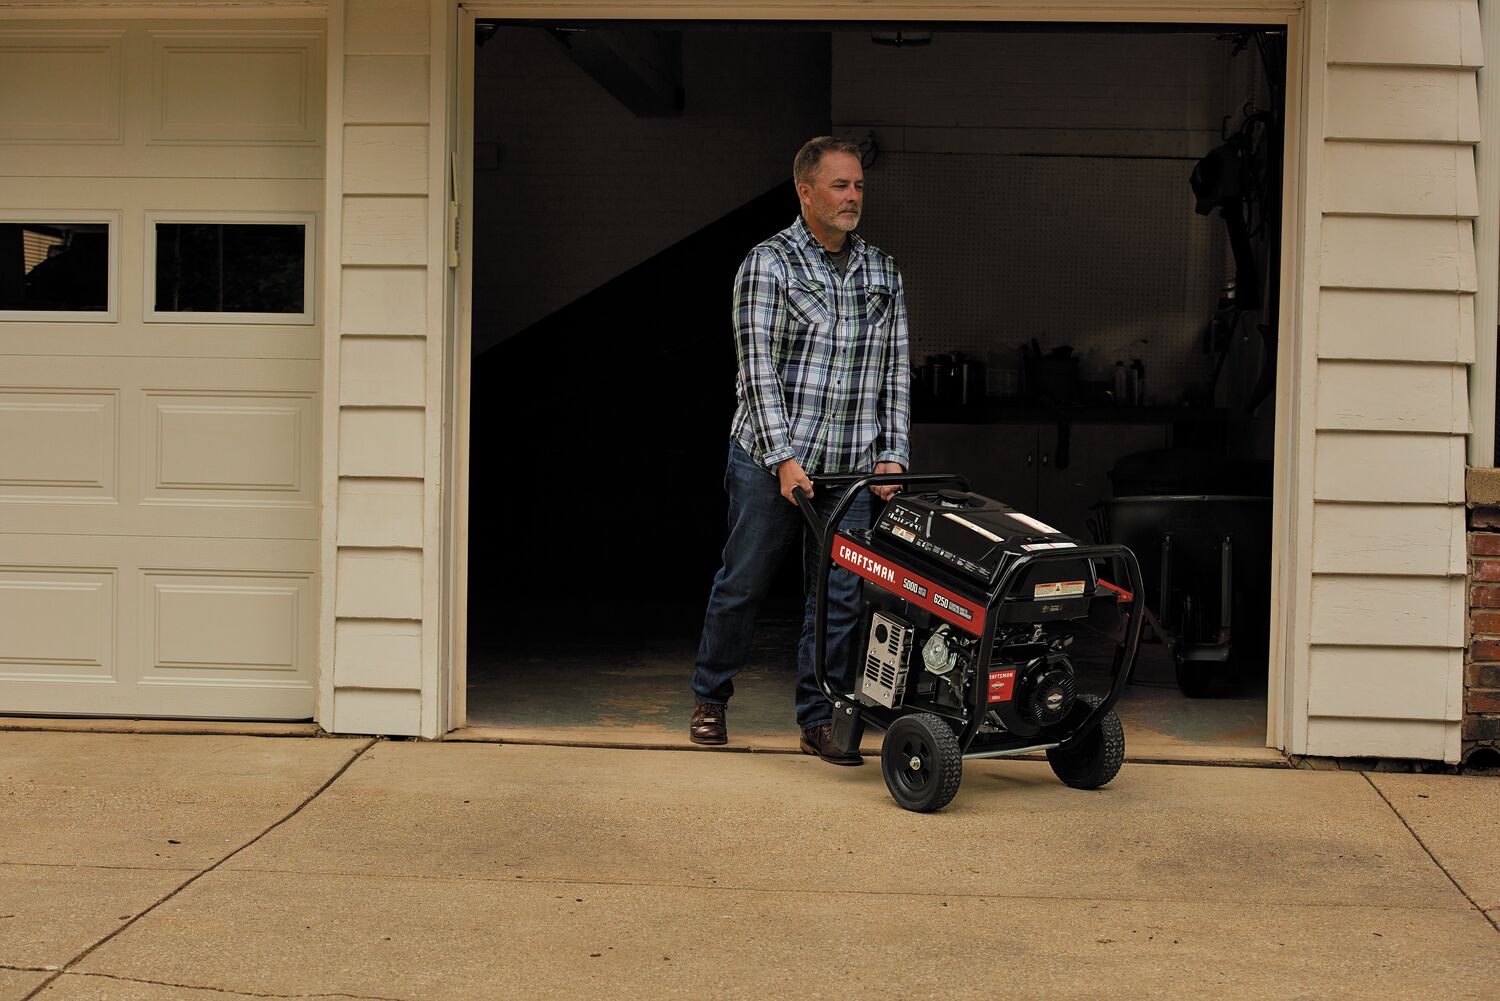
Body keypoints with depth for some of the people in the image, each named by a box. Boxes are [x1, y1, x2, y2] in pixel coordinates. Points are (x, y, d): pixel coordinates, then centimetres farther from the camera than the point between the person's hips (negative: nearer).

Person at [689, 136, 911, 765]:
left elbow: (895, 371, 11)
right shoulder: (768, 264, -3)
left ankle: (819, 719, 15)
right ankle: (710, 700, 25)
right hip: (769, 459, -4)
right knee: (743, 582, 7)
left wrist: (892, 455, 1)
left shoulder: (883, 274, 12)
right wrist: (782, 458, -17)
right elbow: (757, 369, -10)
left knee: (839, 596, 3)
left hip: (851, 468, 4)